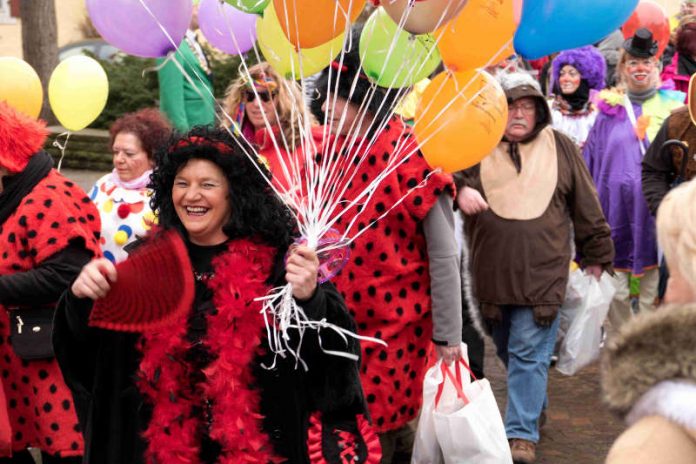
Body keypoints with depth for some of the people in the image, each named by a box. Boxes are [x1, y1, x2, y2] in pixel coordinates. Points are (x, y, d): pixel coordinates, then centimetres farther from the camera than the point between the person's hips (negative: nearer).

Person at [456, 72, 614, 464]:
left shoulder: (561, 148, 4)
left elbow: (587, 208, 10)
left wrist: (597, 256, 14)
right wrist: (459, 189, -28)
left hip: (542, 275, -2)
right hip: (491, 274, 2)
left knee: (529, 355, -6)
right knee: (507, 351, 17)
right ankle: (535, 404, 37)